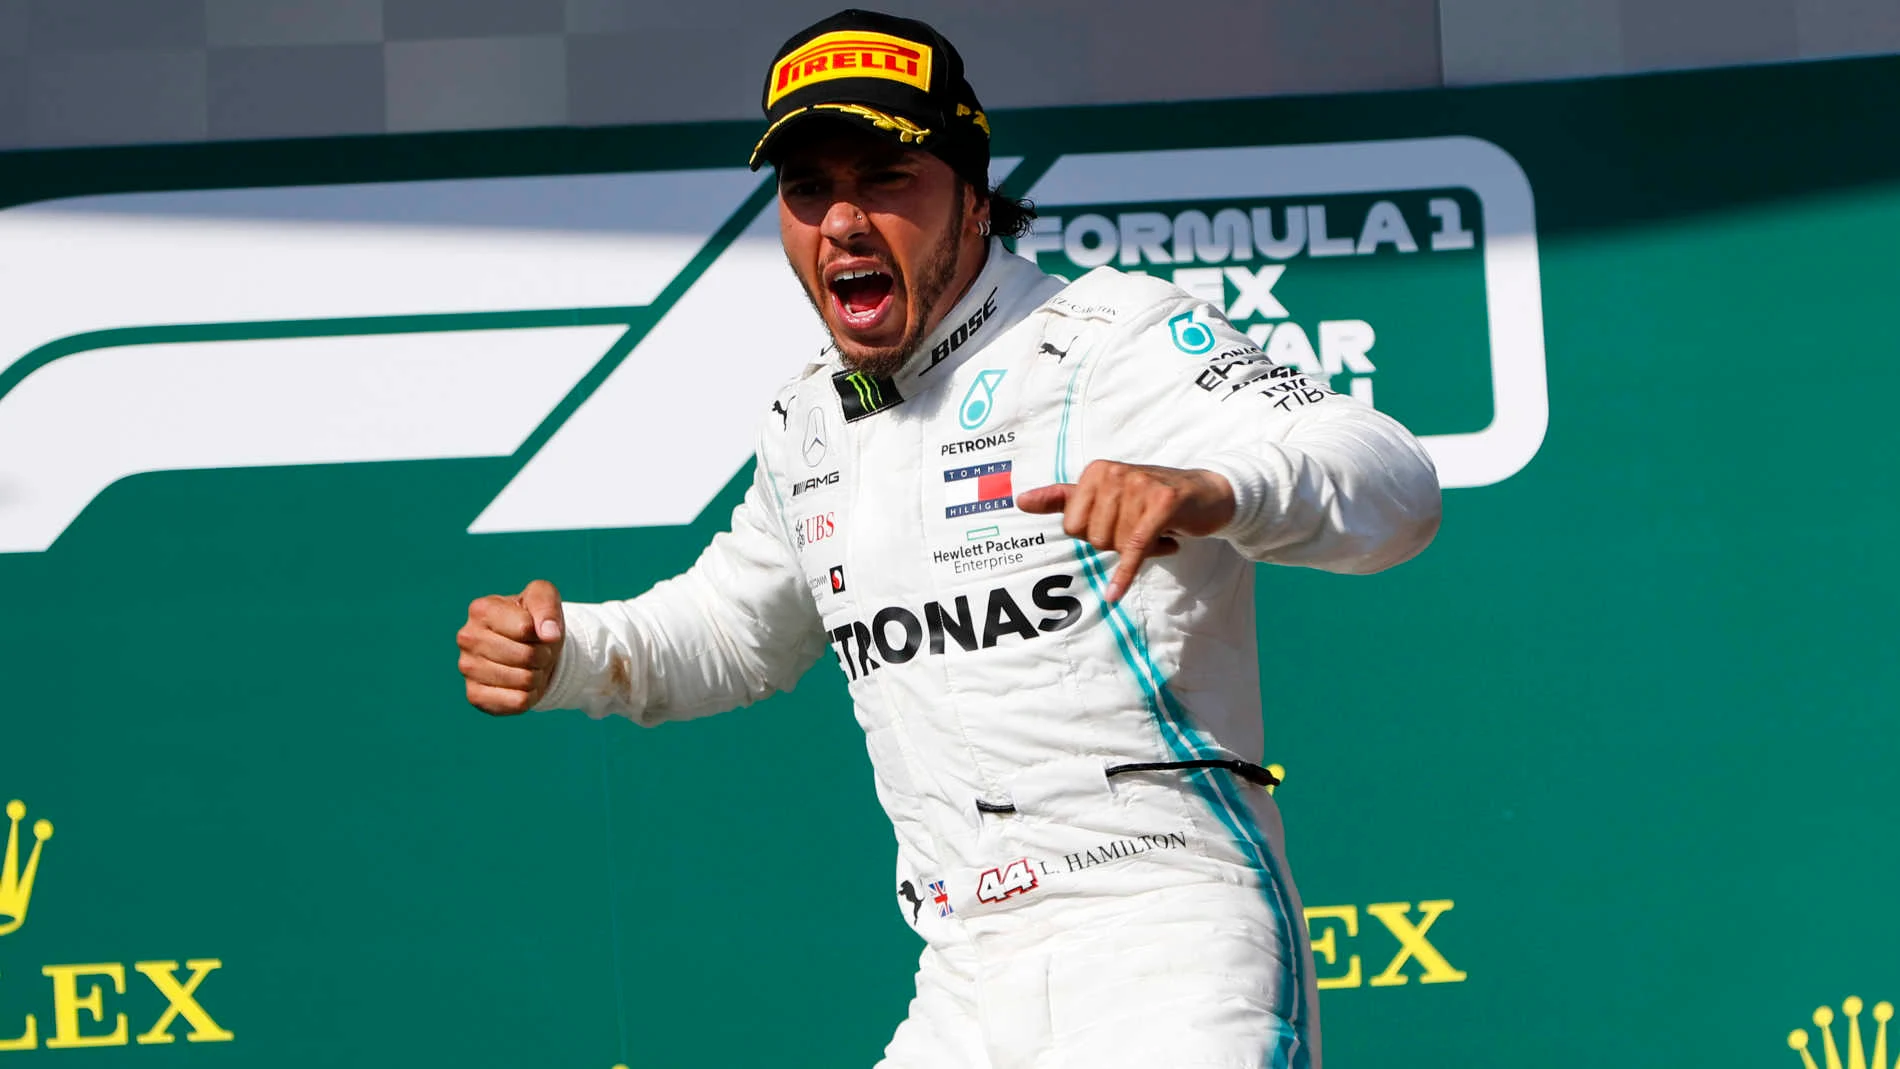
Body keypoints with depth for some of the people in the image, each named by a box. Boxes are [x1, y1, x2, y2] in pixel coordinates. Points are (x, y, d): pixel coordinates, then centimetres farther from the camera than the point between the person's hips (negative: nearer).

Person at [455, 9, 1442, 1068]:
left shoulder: (1111, 336, -8)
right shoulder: (809, 426, 14)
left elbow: (1398, 488, -22)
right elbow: (731, 630, 32)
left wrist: (1213, 490, -44)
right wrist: (562, 653, 11)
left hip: (1174, 952, -7)